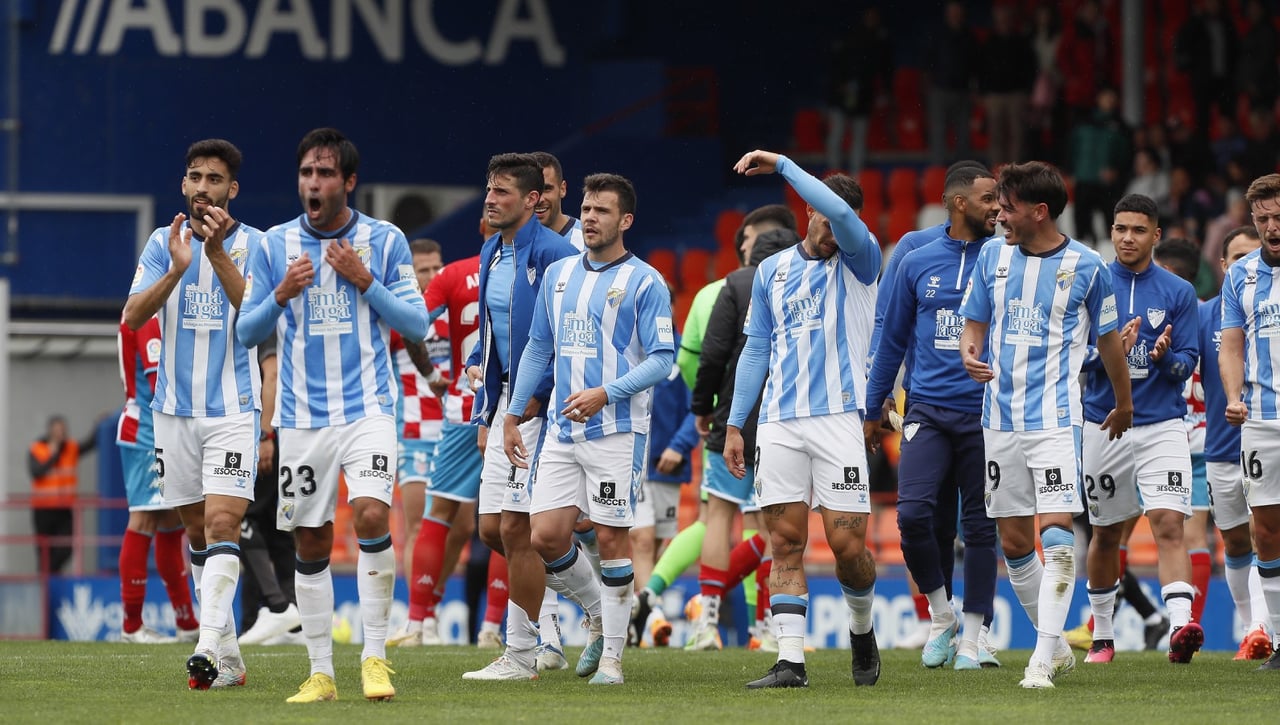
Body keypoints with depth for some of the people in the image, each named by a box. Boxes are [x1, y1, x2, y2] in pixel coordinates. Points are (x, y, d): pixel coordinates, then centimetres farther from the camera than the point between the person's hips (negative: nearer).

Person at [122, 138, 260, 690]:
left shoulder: (253, 245, -1)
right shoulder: (163, 243, 5)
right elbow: (133, 316, -6)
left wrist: (218, 254, -25)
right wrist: (177, 269, -21)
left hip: (233, 410, -4)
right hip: (174, 410, 4)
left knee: (222, 523, -17)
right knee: (197, 530, 7)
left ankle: (208, 648, -25)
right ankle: (228, 656, 14)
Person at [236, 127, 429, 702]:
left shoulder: (385, 241, 1)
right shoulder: (273, 245, 5)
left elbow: (416, 325, 2)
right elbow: (247, 331, 7)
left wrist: (364, 281, -11)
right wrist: (281, 295, -11)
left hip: (368, 409, -2)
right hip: (302, 416, 2)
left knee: (372, 515, -22)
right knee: (310, 543, 3)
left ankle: (375, 655, -11)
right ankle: (321, 672, 12)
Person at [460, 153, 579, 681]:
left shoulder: (553, 253, -14)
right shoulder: (492, 253, 14)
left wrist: (537, 394, -19)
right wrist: (485, 413, 17)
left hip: (542, 405, -9)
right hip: (506, 402, 9)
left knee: (516, 528, -8)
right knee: (493, 529, 8)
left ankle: (521, 656, 0)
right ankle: (599, 604, 22)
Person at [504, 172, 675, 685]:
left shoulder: (644, 282, -5)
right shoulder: (559, 275, 13)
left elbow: (662, 359, -9)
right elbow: (538, 349, 19)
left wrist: (605, 393, -21)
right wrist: (512, 416, 15)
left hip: (617, 431, -5)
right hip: (562, 431, 5)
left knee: (611, 538, -3)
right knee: (545, 537, -1)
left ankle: (612, 654, 6)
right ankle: (596, 609, 25)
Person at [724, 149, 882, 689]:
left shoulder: (859, 262, 2)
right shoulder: (771, 271, 14)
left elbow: (841, 214, -20)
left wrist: (782, 165, -15)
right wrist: (734, 425, 13)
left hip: (837, 417, -3)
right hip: (779, 422, 3)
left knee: (847, 544, -6)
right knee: (785, 542, -2)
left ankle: (862, 628, 22)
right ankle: (790, 661, -4)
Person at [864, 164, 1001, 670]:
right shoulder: (918, 263, 8)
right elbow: (893, 339, 16)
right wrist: (872, 409, 18)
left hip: (985, 414, -1)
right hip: (929, 410, 1)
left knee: (980, 526, 2)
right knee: (913, 513, -14)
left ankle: (973, 636, 12)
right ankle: (941, 617, 7)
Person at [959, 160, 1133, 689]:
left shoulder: (1085, 266, -3)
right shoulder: (993, 257, 7)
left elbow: (1108, 339, 9)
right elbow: (974, 323, 15)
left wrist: (1124, 405, 20)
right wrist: (969, 354, -9)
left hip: (1056, 420, -5)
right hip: (1001, 420, 5)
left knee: (1056, 533, -16)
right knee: (1013, 541, 6)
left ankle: (1043, 660, -16)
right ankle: (1056, 647, 22)